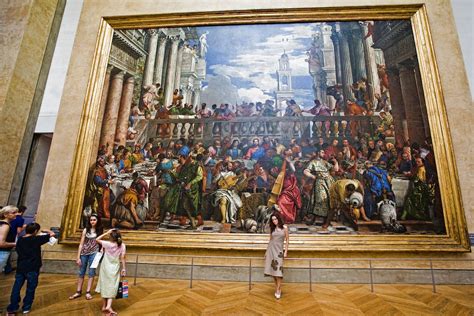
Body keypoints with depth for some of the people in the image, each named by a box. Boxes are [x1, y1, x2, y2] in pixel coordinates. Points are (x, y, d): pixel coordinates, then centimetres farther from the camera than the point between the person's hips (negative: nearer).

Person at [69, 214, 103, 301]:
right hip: (84, 253, 1)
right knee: (81, 273, 10)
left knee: (91, 273, 2)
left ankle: (88, 292, 9)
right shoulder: (86, 230, 0)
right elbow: (81, 244, 0)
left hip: (94, 253, 0)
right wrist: (78, 257, -4)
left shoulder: (99, 231, 3)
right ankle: (78, 291, 21)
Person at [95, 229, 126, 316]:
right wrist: (124, 268, 0)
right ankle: (109, 306, -5)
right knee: (112, 287, 8)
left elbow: (97, 239, -5)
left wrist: (106, 233, -8)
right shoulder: (122, 245, -10)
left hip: (106, 268, 0)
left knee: (105, 286, 14)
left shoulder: (108, 244, -16)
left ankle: (104, 306, 23)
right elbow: (122, 258, -7)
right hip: (115, 268, 1)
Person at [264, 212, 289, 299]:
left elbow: (287, 240, 2)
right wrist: (267, 251, 13)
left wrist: (286, 251, -3)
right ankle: (277, 287, 17)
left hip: (279, 250, -3)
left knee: (278, 270, -8)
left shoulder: (284, 228, -2)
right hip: (271, 249, 3)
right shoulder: (272, 228, 7)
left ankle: (278, 290, 1)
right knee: (272, 269, 2)